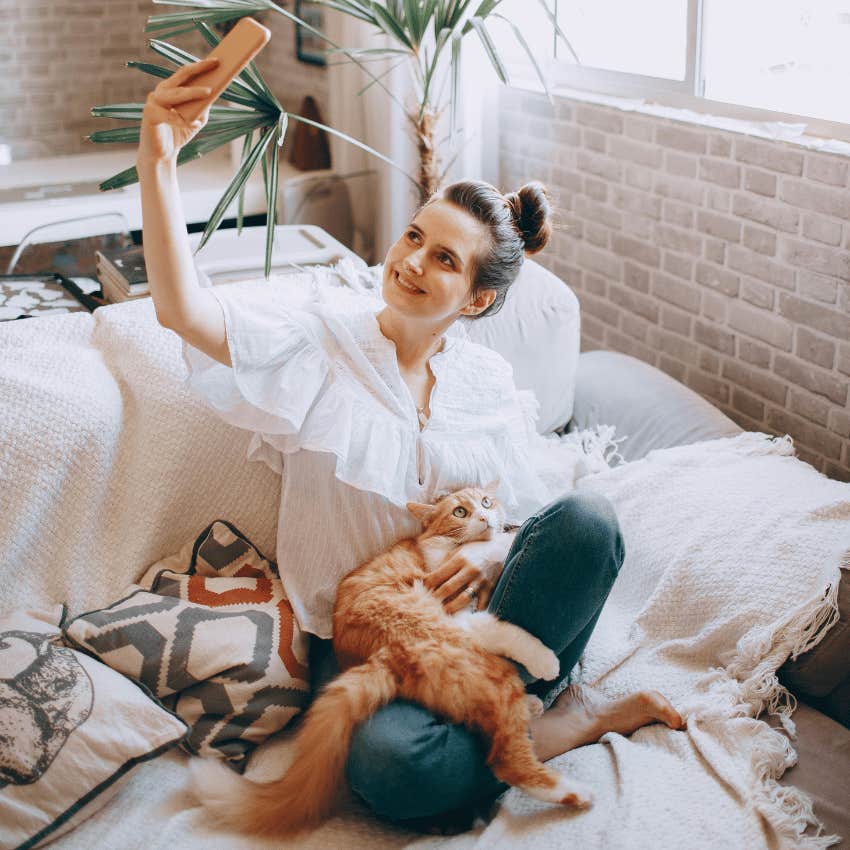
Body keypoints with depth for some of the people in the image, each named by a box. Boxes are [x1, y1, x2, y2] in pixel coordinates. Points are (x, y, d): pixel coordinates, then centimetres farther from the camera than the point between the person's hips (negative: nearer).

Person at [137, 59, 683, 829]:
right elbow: (183, 310, -19)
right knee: (392, 765, -36)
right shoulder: (320, 345, -3)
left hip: (466, 614, 3)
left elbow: (536, 518, 9)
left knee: (587, 520, -27)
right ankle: (572, 720, -11)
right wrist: (158, 159, -29)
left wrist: (498, 557, -15)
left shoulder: (488, 382, 6)